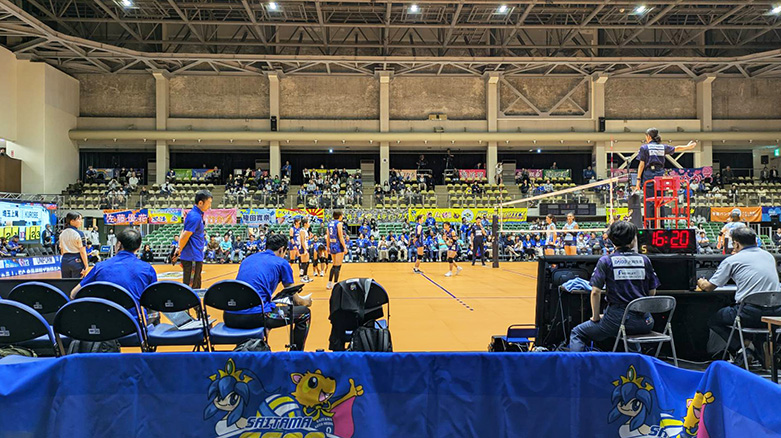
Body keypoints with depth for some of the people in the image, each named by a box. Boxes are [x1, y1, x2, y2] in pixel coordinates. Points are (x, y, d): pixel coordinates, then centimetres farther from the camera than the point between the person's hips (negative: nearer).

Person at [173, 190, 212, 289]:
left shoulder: (198, 215, 12)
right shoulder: (194, 217, -19)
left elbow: (184, 232, 16)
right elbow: (184, 237, -18)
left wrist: (179, 249, 9)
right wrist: (180, 251, -2)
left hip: (197, 257, 10)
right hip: (192, 258, -10)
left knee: (196, 287, 17)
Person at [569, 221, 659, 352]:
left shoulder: (605, 261, -5)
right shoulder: (644, 260, 5)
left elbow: (596, 292, -10)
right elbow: (652, 292, 10)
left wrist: (595, 317, 2)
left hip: (618, 319, -4)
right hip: (644, 323, 4)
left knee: (577, 333, 12)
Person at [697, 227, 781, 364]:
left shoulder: (731, 260, 1)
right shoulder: (769, 256, 17)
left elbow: (709, 287, 8)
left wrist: (701, 283, 31)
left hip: (750, 314, -6)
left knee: (713, 321, 17)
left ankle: (740, 349, -4)